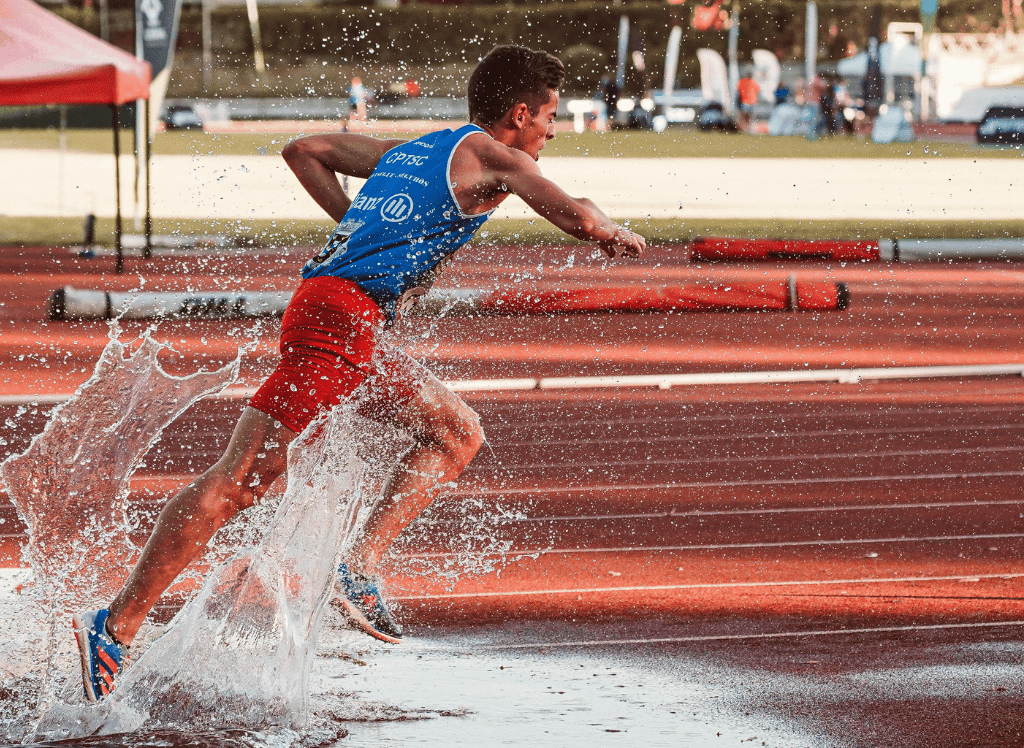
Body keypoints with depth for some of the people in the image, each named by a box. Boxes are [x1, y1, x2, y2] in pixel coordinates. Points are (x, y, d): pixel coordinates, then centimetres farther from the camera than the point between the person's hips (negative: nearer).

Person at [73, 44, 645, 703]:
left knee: (459, 432, 15)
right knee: (243, 479, -11)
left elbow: (304, 150, 31)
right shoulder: (490, 155, 3)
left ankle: (362, 563, 5)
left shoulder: (406, 151, 25)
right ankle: (117, 625, -13)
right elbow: (575, 216, -6)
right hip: (341, 315, -9)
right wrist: (618, 236, 17)